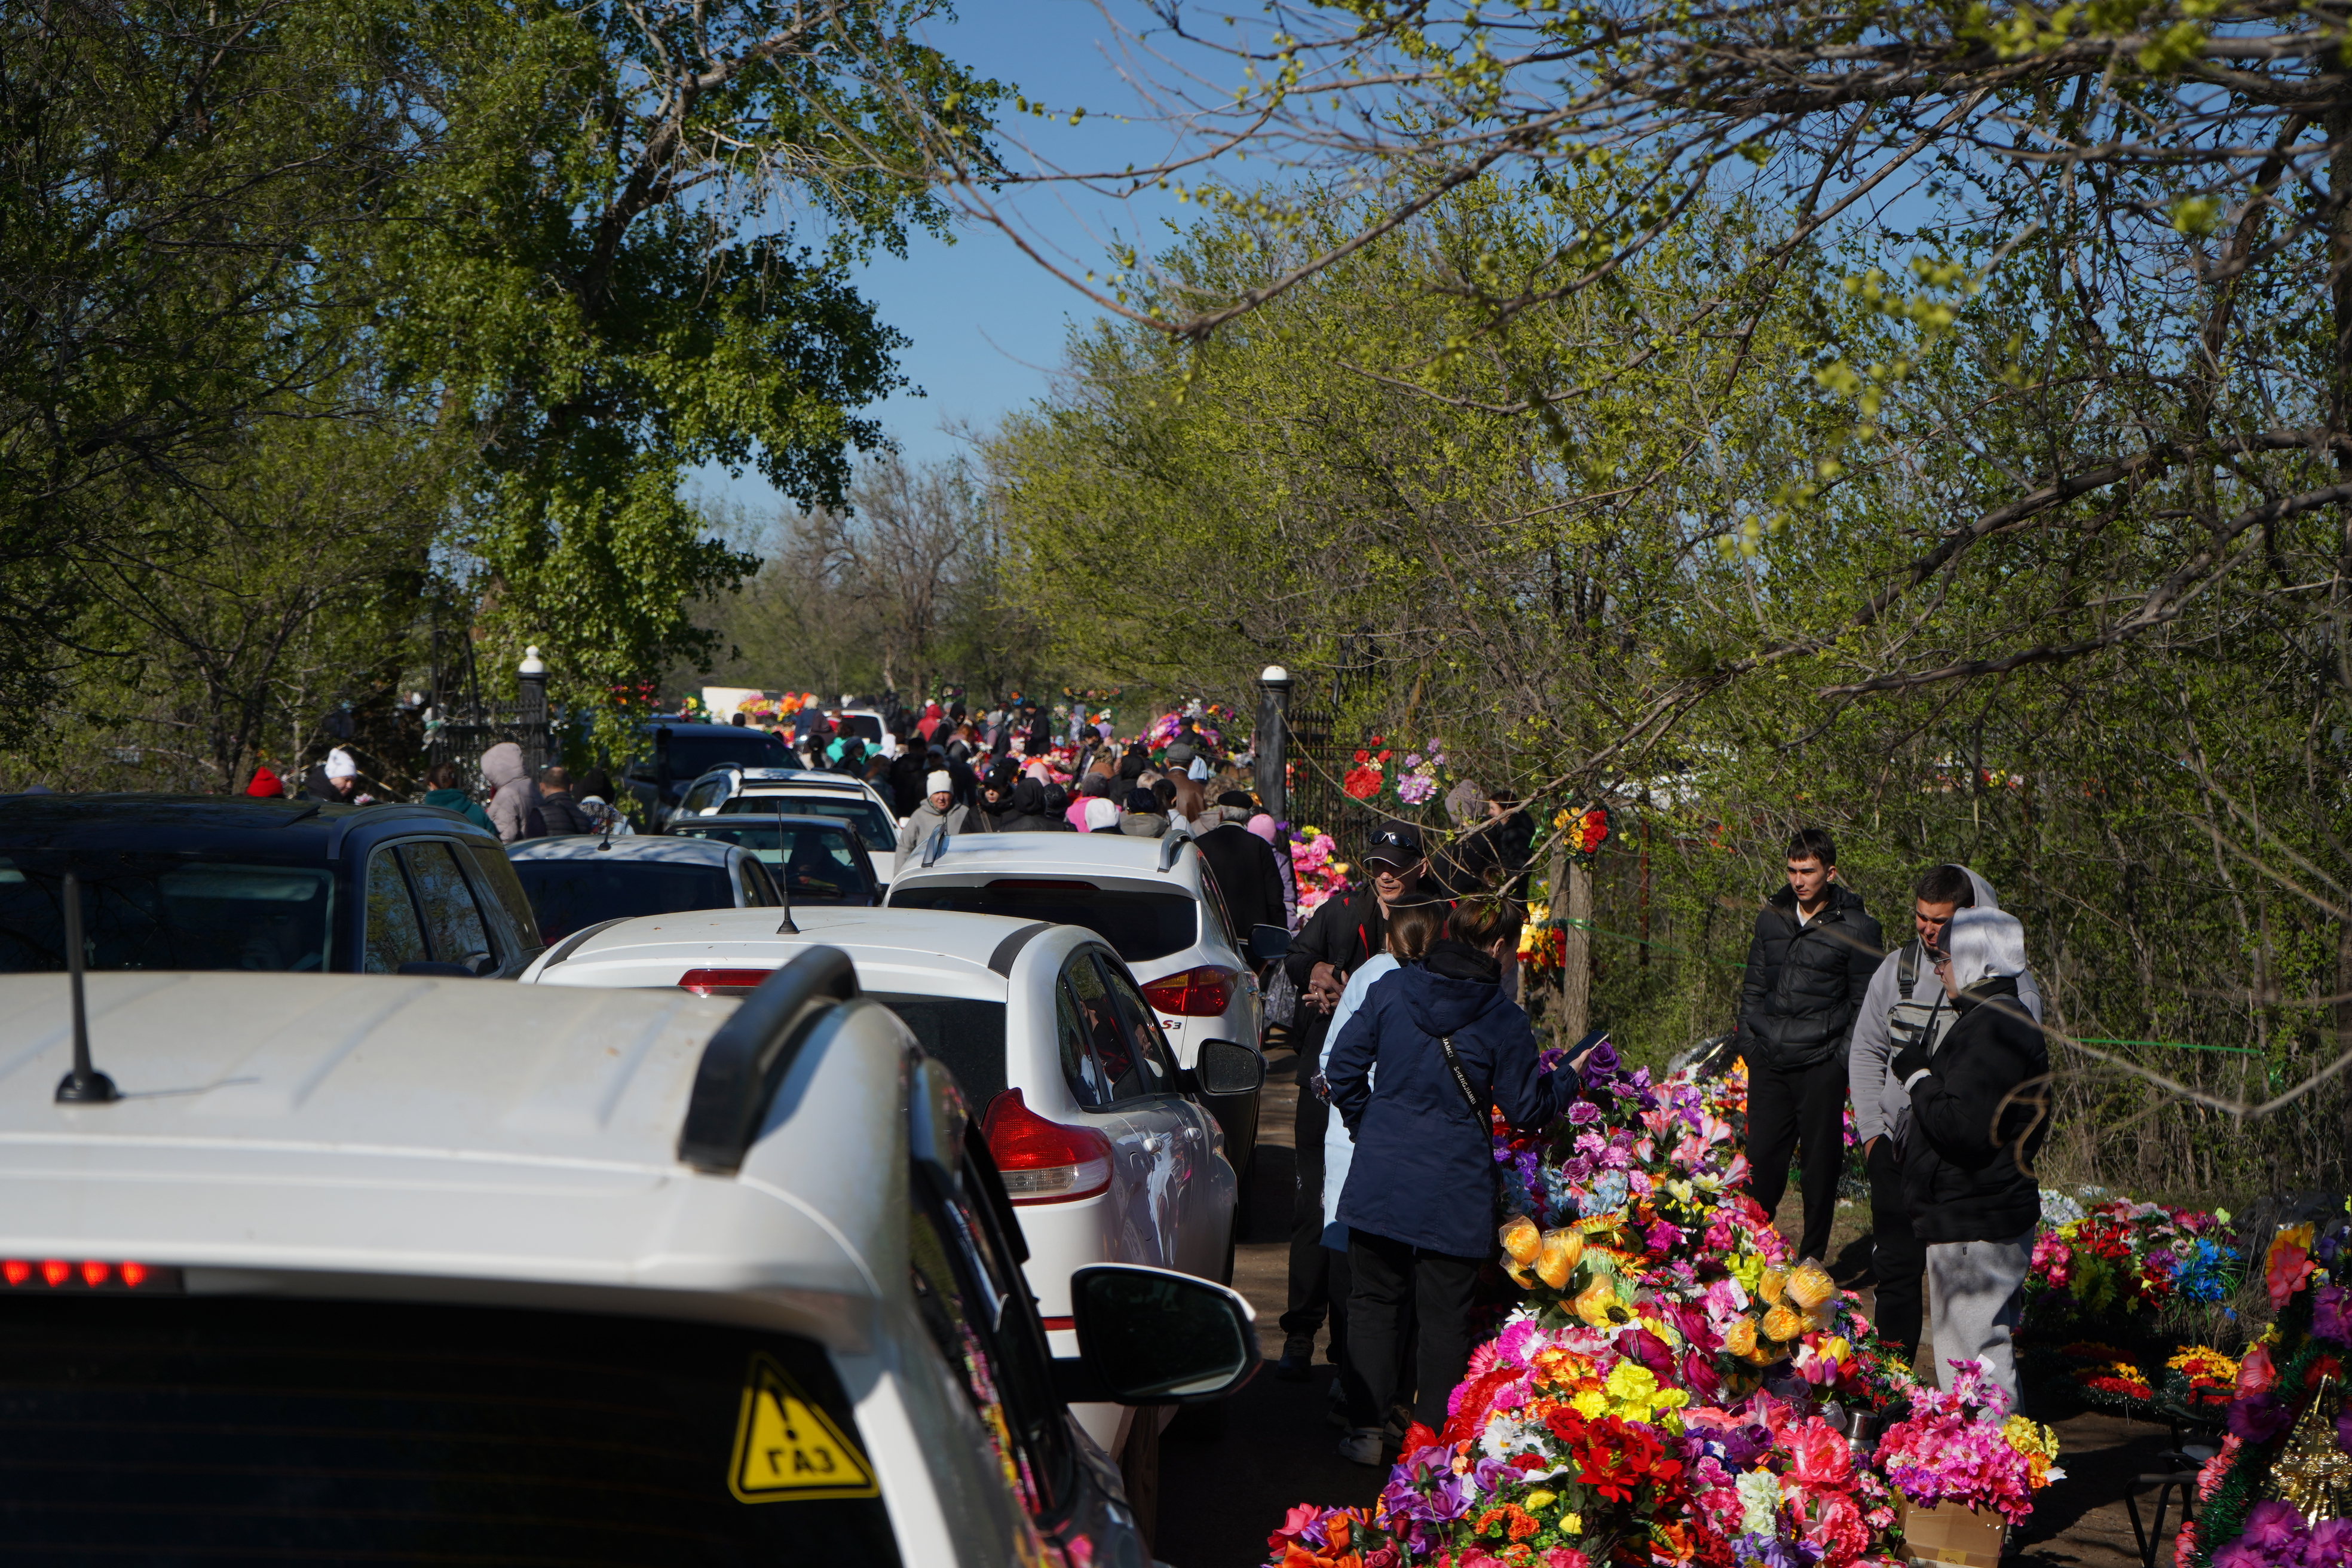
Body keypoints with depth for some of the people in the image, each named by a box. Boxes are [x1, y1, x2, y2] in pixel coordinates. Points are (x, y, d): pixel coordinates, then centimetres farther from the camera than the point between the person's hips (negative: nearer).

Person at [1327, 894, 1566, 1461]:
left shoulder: (1391, 990, 0)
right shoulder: (1503, 1019, -10)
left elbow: (1344, 1064, 4)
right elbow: (1525, 1108, -2)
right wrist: (1567, 1077, 16)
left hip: (1379, 1176, 3)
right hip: (1454, 1192, -2)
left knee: (1374, 1303, 14)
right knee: (1443, 1319, 9)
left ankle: (1366, 1431, 13)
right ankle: (1431, 1440, 13)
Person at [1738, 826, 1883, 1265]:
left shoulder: (1854, 928, -3)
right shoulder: (1771, 918, 10)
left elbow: (1865, 1003, 0)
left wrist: (1843, 1058, -7)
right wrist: (1749, 1042, 10)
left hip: (1821, 1067, -4)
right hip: (1769, 1063, 4)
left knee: (1820, 1162, 3)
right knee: (1762, 1155, 6)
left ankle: (1813, 1254, 14)